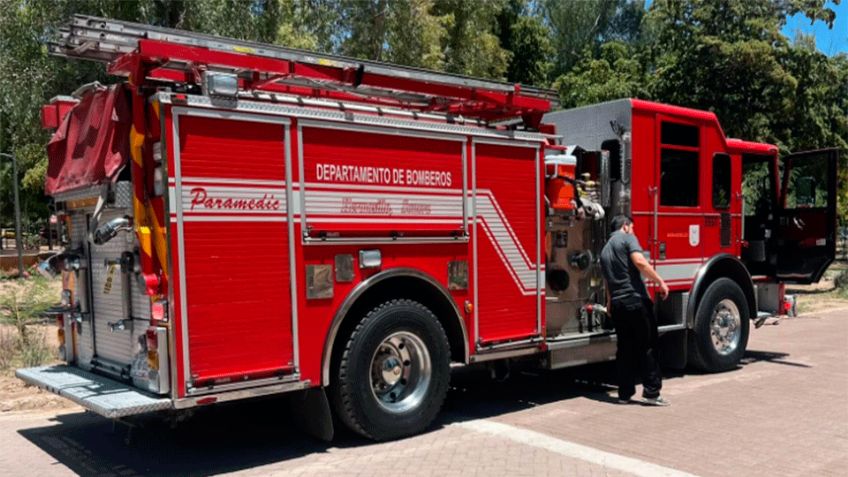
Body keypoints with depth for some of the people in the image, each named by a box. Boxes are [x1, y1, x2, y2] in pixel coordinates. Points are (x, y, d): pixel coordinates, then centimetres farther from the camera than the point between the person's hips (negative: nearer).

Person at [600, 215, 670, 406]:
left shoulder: (605, 250, 21)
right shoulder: (628, 238, -1)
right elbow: (639, 262, -19)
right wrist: (660, 282, -15)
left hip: (617, 304, 7)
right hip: (636, 299, -7)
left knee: (625, 349, 12)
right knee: (648, 346, 1)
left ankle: (625, 393, 13)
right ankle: (651, 392, 1)